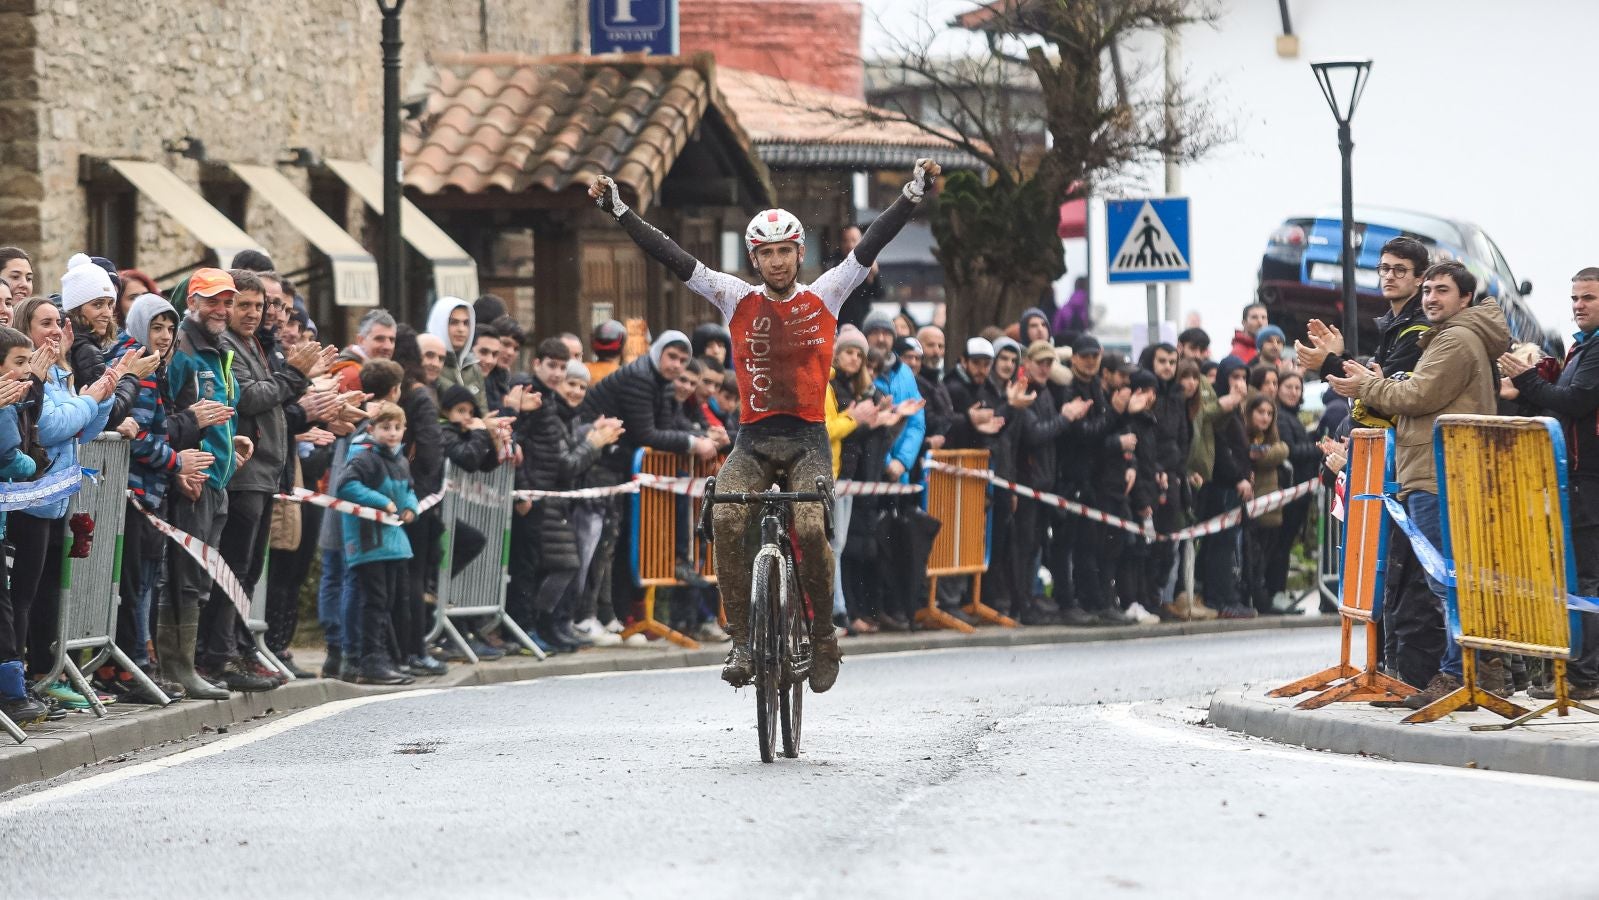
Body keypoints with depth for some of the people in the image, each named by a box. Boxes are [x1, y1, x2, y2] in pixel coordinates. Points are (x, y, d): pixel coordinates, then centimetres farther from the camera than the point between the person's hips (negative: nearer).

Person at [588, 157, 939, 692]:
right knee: (727, 521, -26)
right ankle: (742, 641, -18)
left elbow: (872, 245, -1)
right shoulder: (739, 301, 5)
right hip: (753, 439, 1)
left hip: (807, 439, -1)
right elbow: (673, 259, 1)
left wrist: (915, 192, -9)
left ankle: (824, 637, -2)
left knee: (811, 528, -24)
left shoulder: (824, 297, 5)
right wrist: (617, 210, -4)